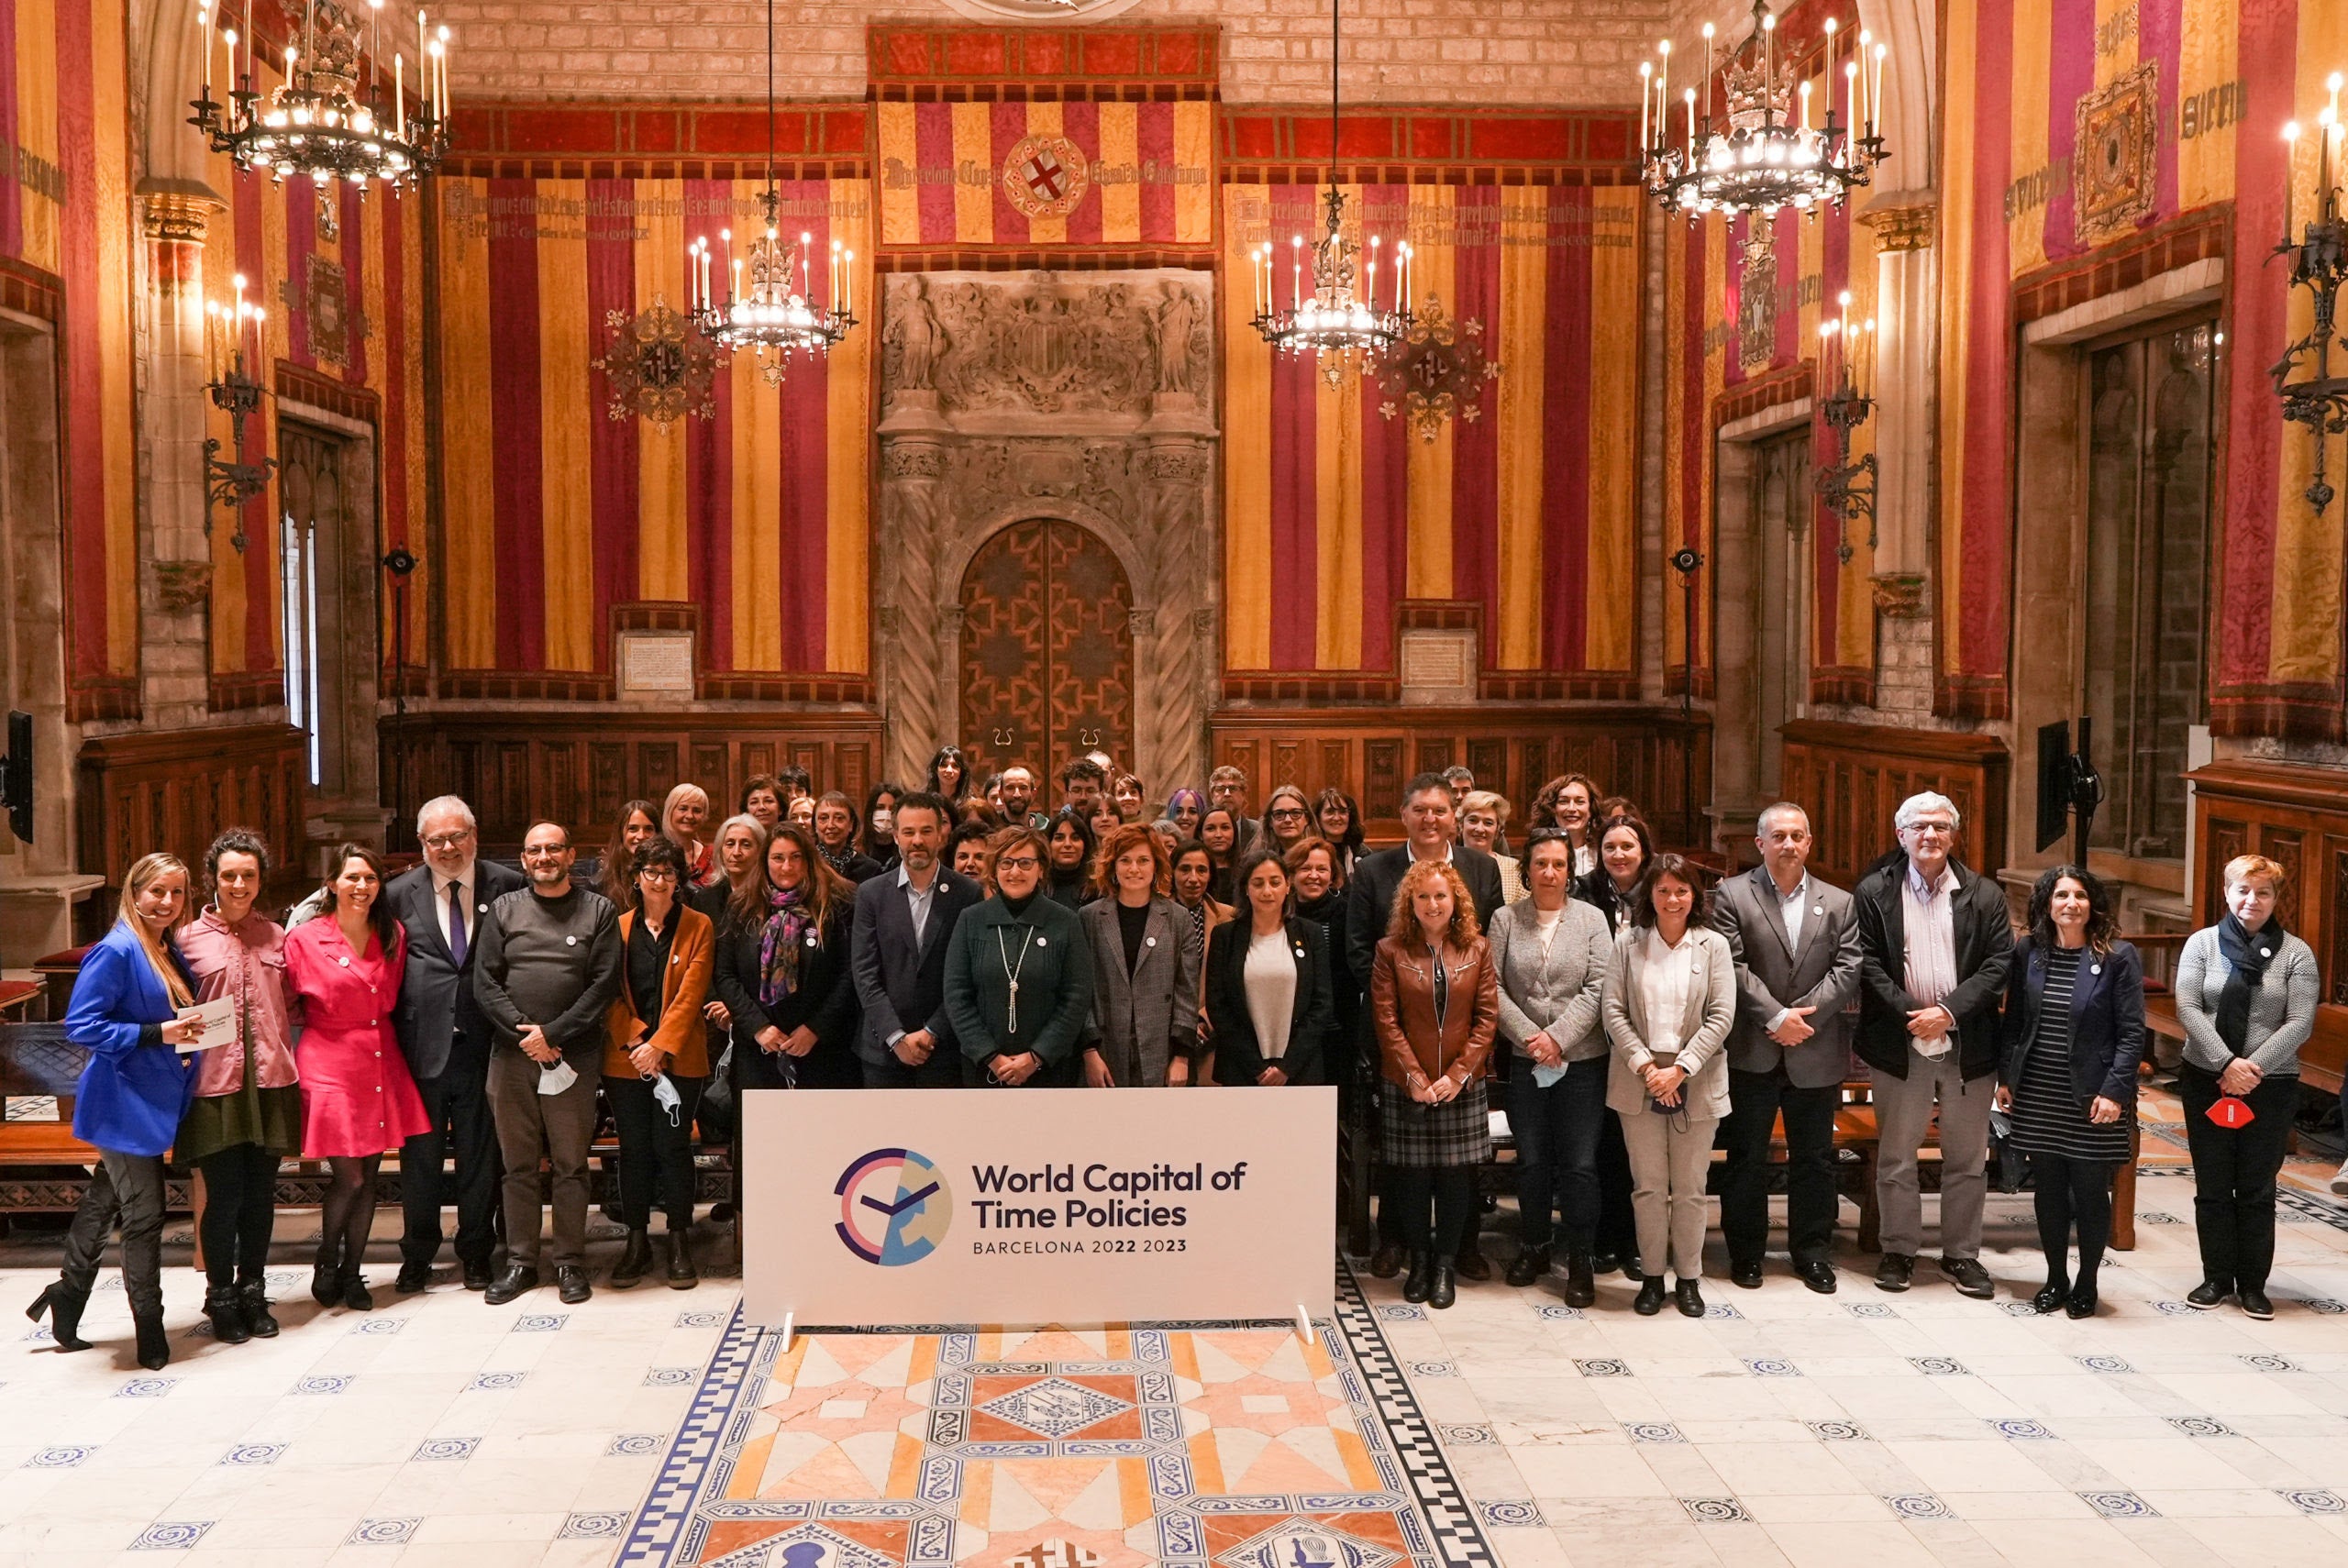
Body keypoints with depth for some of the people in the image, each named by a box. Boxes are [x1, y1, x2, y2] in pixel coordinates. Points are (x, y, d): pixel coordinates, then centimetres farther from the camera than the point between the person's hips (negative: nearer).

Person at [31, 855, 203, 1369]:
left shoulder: (170, 950, 8)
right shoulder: (116, 951, -17)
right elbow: (81, 1026, -20)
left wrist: (189, 1028, 0)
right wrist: (157, 1033, -24)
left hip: (155, 1102, 8)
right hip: (125, 1104, -8)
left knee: (103, 1203, 21)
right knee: (144, 1216, -1)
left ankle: (65, 1303, 37)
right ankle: (151, 1339, 10)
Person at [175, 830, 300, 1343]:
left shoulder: (274, 935, 9)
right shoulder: (190, 938, 0)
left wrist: (282, 1058, 8)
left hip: (269, 1079, 3)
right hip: (216, 1083, -3)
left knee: (260, 1193, 9)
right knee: (225, 1195, 0)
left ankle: (252, 1293, 23)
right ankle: (221, 1299, 16)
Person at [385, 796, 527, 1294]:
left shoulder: (508, 886, 0)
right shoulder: (399, 894, 2)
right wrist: (394, 1037, -2)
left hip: (482, 1043, 0)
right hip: (423, 1043, 0)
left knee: (481, 1154, 9)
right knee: (420, 1155, 10)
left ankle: (476, 1252, 23)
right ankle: (417, 1255, 24)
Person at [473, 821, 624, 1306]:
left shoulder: (599, 911, 4)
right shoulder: (504, 909, 10)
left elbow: (605, 983, -3)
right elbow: (485, 982, 4)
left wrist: (553, 1034, -10)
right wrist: (524, 1033, -8)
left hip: (573, 1055, -2)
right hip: (512, 1054, 2)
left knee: (571, 1164, 2)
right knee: (518, 1165, 7)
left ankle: (570, 1263, 10)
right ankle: (520, 1262, 15)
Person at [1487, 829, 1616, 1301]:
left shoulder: (1591, 920, 1)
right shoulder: (1505, 920, 4)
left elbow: (1598, 989, -6)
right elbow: (1493, 987, -2)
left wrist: (1557, 1036, -14)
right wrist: (1528, 1035, -11)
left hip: (1582, 1060, -2)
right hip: (1525, 1061, 2)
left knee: (1579, 1164, -1)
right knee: (1531, 1160, 11)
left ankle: (1580, 1260, 10)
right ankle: (1533, 1247, 26)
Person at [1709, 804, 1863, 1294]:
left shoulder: (1839, 903, 8)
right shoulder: (1732, 896, -1)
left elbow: (1848, 970, -1)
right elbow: (1733, 967, -9)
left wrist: (1802, 1015, -13)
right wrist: (1776, 1018, -17)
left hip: (1816, 1054, 2)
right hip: (1752, 1053, -2)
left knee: (1814, 1160, 10)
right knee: (1747, 1158, 6)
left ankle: (1813, 1253, 23)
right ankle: (1746, 1253, 18)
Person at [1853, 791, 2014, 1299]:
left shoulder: (1984, 895, 5)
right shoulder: (1874, 893, 1)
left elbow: (1999, 965, -2)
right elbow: (1867, 966, -4)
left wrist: (1950, 1011, -13)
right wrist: (1911, 1014, -14)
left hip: (1967, 1043, 1)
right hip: (1899, 1044, -1)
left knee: (1967, 1158, 9)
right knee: (1896, 1158, 7)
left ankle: (1961, 1254, 21)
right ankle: (1899, 1251, 20)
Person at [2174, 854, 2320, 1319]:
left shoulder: (2296, 953, 0)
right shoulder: (2202, 943, 1)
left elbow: (2300, 1022, -7)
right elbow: (2188, 1009, -7)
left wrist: (2253, 1068, -16)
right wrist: (2227, 1064, -17)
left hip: (2271, 1086, -1)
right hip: (2207, 1082, 1)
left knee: (2257, 1189, 6)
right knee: (2212, 1187, 7)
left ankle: (2253, 1285, 16)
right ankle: (2217, 1278, 18)